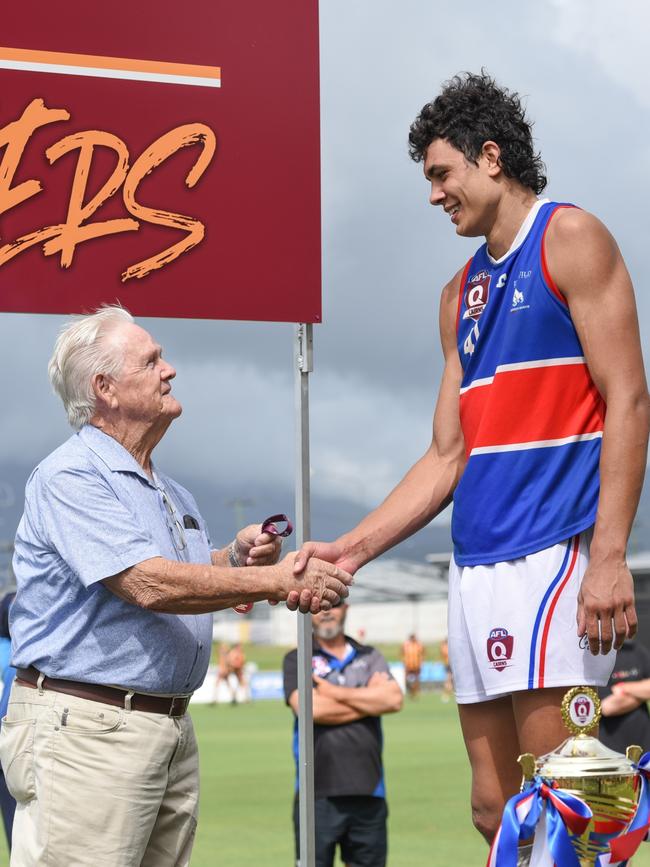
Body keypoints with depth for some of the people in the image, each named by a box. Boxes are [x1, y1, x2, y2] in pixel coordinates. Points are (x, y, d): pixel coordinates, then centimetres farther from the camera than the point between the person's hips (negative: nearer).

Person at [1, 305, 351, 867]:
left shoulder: (174, 494, 19)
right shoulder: (70, 476, -11)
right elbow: (150, 585, -22)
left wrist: (237, 557, 5)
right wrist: (280, 578, -18)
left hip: (173, 729, 9)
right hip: (85, 727, -9)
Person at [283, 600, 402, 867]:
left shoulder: (369, 657, 15)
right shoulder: (297, 660, 6)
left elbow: (394, 699, -3)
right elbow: (309, 708, -12)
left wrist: (334, 692, -5)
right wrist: (369, 699, -2)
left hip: (368, 791, 3)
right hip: (318, 794, -3)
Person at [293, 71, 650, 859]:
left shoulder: (569, 240, -1)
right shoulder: (462, 293, 20)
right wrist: (352, 549, 11)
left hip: (551, 553, -8)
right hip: (476, 565, 8)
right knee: (495, 805, 7)